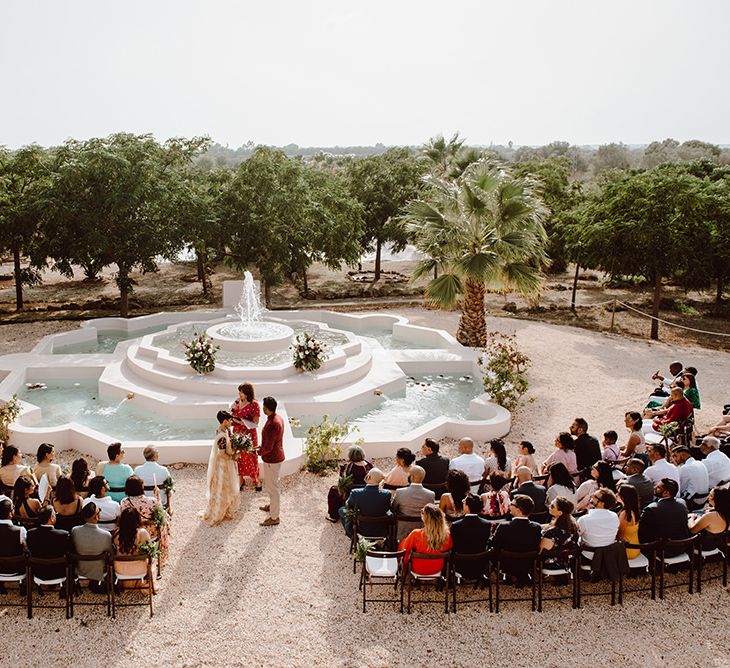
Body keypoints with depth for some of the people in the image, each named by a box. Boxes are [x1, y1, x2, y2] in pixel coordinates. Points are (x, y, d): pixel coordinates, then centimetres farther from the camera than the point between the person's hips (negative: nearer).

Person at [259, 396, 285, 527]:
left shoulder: (272, 424, -29)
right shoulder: (278, 418, 2)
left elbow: (268, 447, -26)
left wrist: (258, 452, -10)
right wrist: (262, 447, 15)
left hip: (272, 460, -10)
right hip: (277, 456, 10)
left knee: (272, 487, 3)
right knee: (268, 484, 28)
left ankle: (274, 517, 14)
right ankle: (272, 505, 47)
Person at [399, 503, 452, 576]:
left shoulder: (416, 534, -30)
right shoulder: (447, 535, -22)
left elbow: (405, 550, -12)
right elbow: (449, 549, 0)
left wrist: (405, 560, 10)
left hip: (419, 570, -4)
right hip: (437, 569, 4)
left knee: (401, 543, 19)